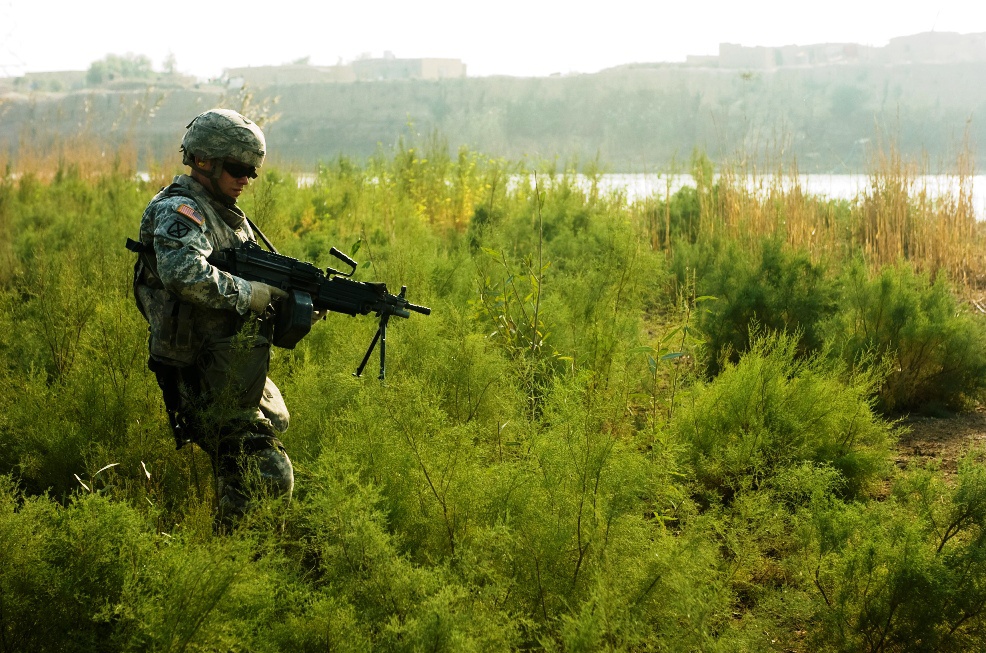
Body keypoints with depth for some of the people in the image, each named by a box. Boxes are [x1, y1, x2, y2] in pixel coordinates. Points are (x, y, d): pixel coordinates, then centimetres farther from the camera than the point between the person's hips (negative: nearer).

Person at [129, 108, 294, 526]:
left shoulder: (228, 215, 19)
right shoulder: (179, 212, -12)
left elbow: (260, 277, 21)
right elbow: (185, 275, -32)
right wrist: (249, 294, -23)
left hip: (241, 377, 10)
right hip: (211, 381, -10)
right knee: (268, 479, -12)